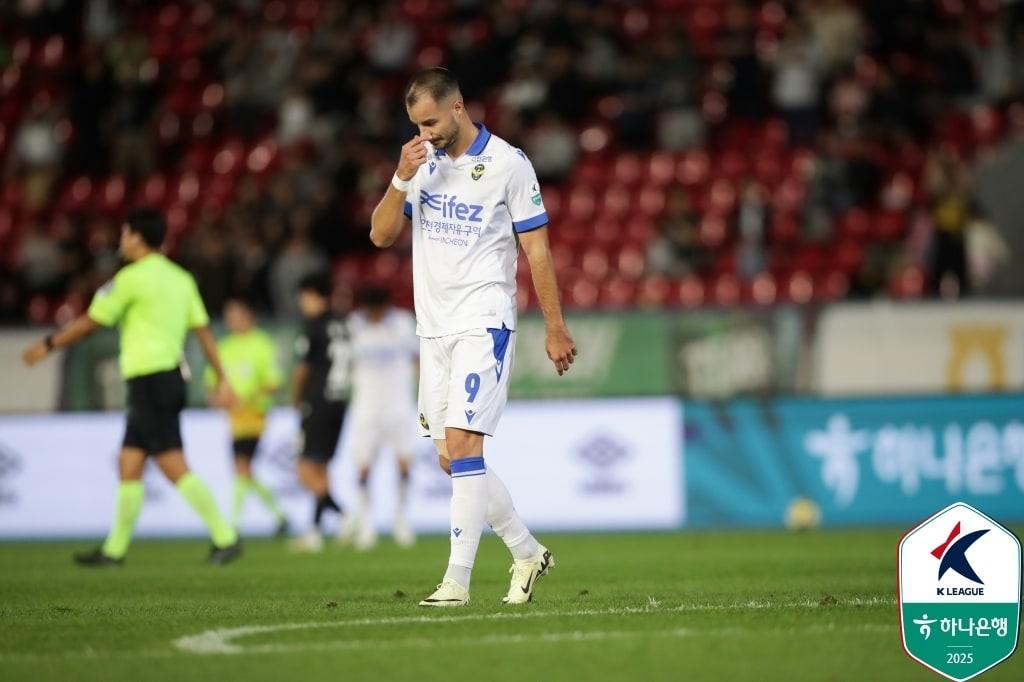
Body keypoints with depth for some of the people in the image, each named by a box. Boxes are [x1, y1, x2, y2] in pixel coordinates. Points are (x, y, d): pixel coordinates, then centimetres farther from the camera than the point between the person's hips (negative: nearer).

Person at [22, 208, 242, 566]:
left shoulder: (132, 278, -10)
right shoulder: (180, 278, 13)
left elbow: (90, 322, -4)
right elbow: (203, 329, 11)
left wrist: (47, 345, 8)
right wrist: (222, 379, 13)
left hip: (149, 382, -9)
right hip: (170, 376, 9)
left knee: (174, 467, -11)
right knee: (129, 466, 11)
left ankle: (226, 539, -14)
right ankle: (114, 549, 14)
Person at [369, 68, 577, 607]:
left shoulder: (507, 163, -7)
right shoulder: (421, 161, 9)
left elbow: (536, 248, -4)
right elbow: (381, 236, 5)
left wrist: (555, 328, -3)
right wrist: (401, 179, -11)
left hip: (483, 323, -6)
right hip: (433, 327, 7)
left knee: (462, 445, -16)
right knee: (451, 458, 8)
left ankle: (457, 578, -16)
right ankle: (527, 553, 23)